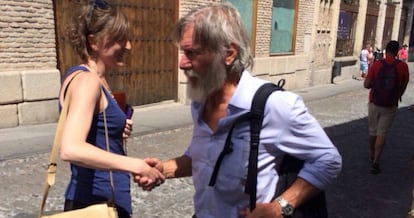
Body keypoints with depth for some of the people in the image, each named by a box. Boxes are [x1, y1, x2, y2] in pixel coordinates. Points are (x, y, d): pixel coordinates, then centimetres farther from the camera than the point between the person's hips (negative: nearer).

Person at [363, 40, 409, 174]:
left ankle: (372, 156, 34)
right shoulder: (403, 66, -8)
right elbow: (403, 87, 2)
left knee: (372, 131, 17)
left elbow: (367, 85, -11)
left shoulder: (376, 64, -10)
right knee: (382, 133, 4)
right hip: (390, 106, 0)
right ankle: (375, 162, -4)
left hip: (374, 103, 1)